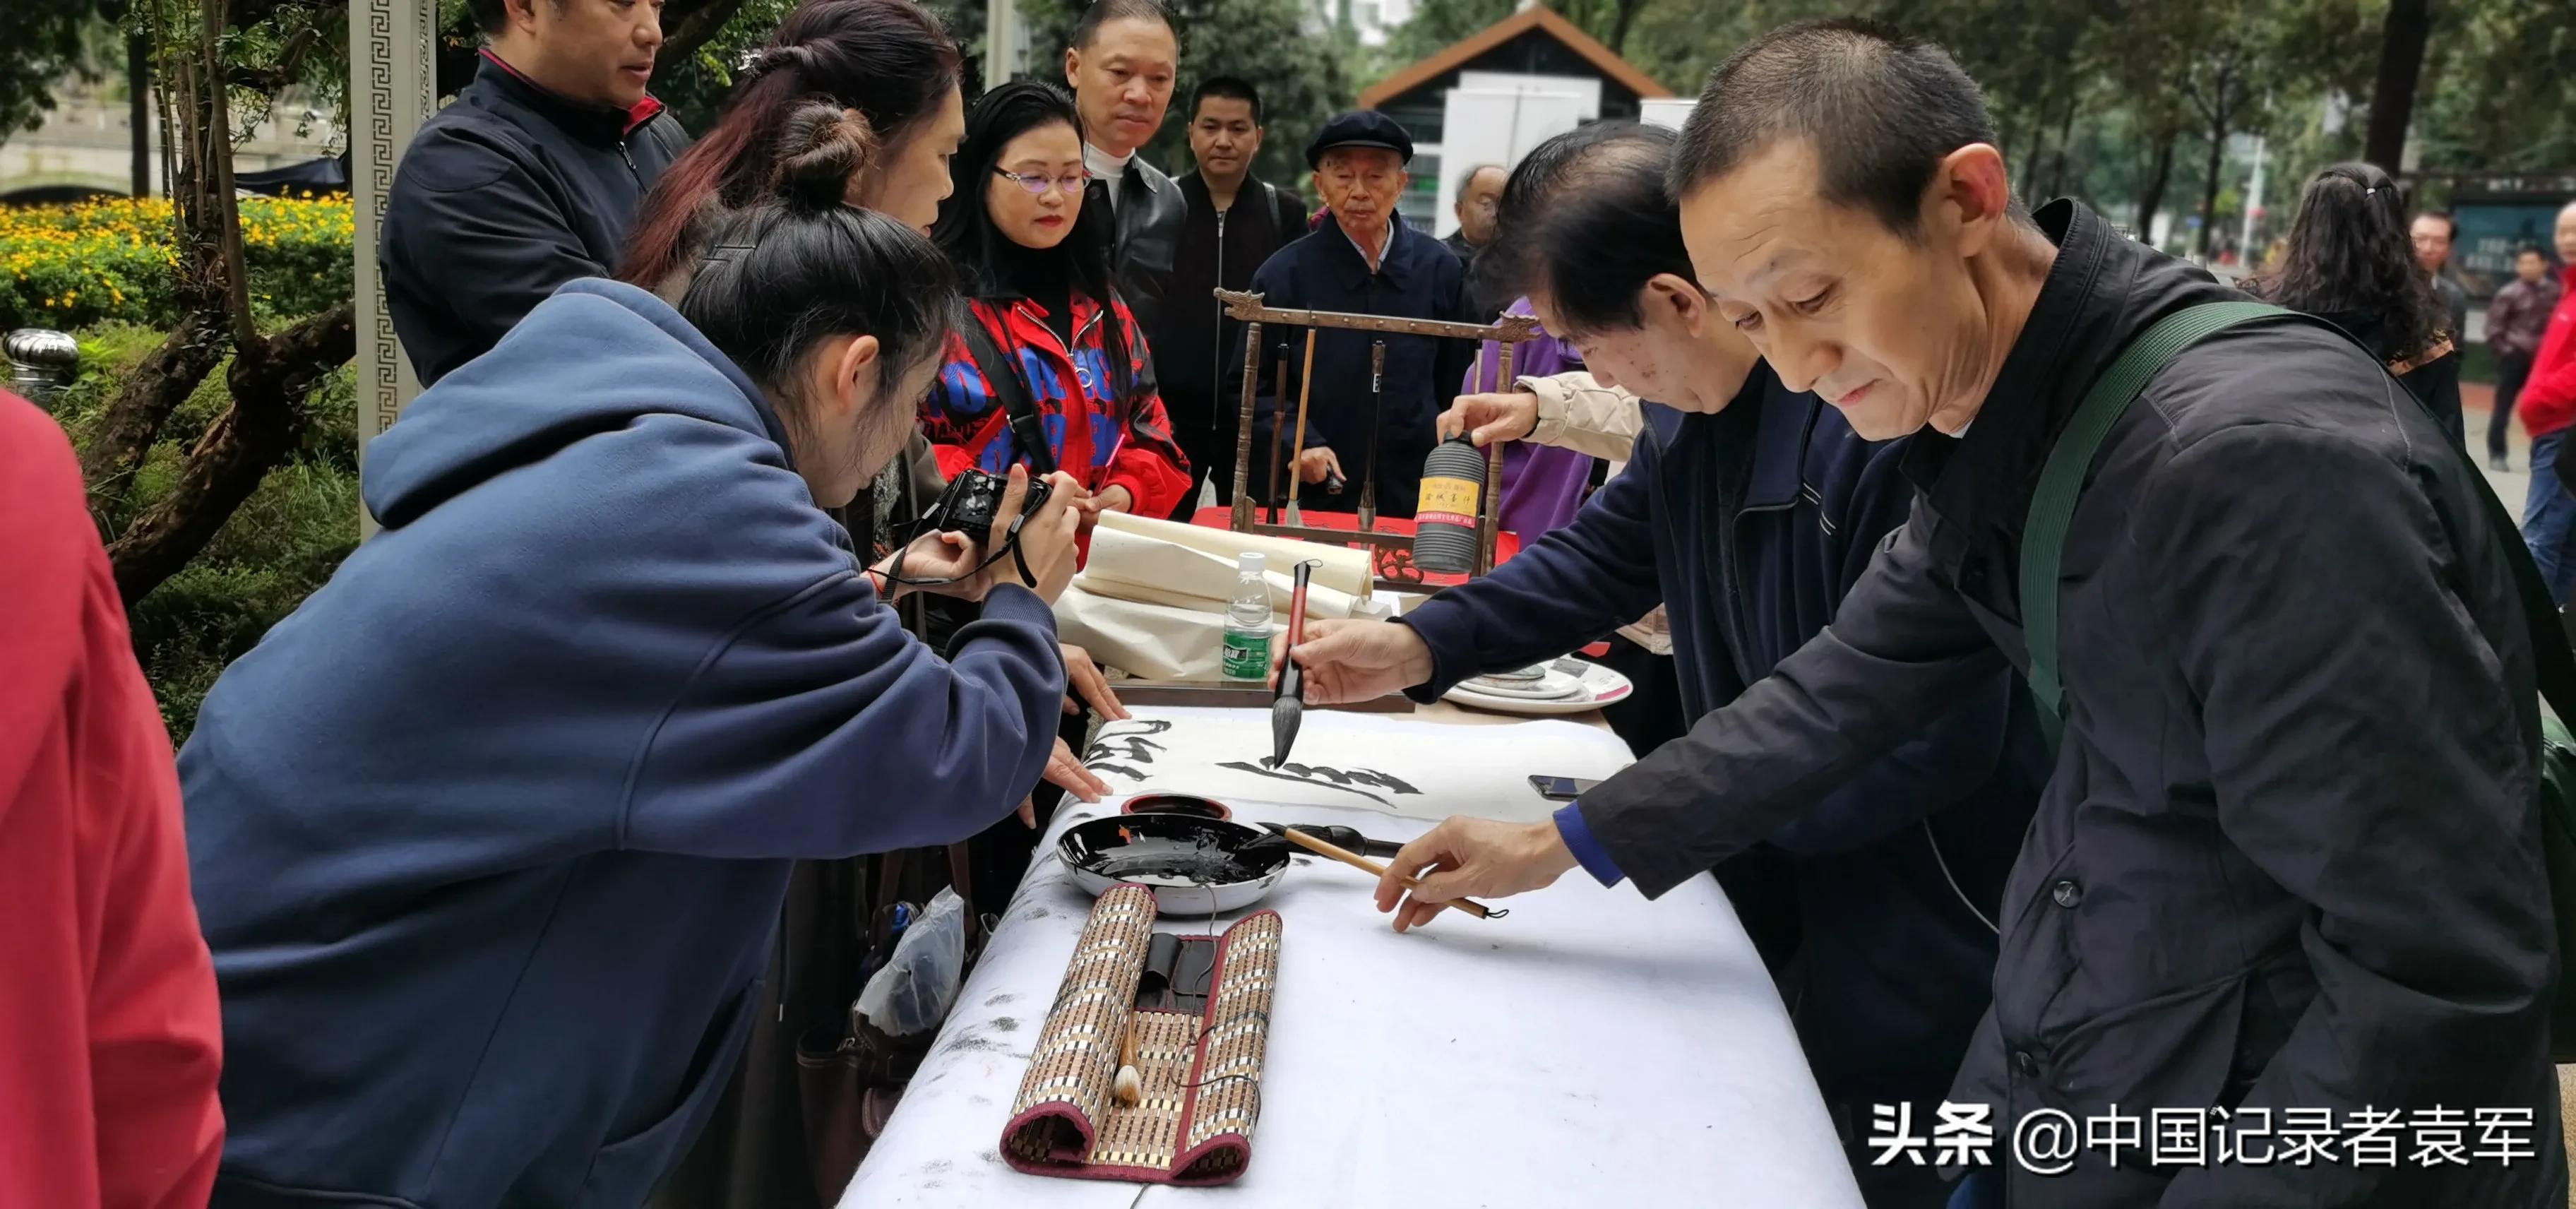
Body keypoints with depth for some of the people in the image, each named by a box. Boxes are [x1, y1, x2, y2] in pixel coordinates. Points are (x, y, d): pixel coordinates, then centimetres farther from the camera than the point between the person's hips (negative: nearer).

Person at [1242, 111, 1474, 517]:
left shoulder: (1440, 269, 5)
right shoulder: (1285, 274, -1)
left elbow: (1455, 384, 11)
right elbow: (1250, 387, 1)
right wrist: (1299, 444, -14)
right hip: (1309, 496, -1)